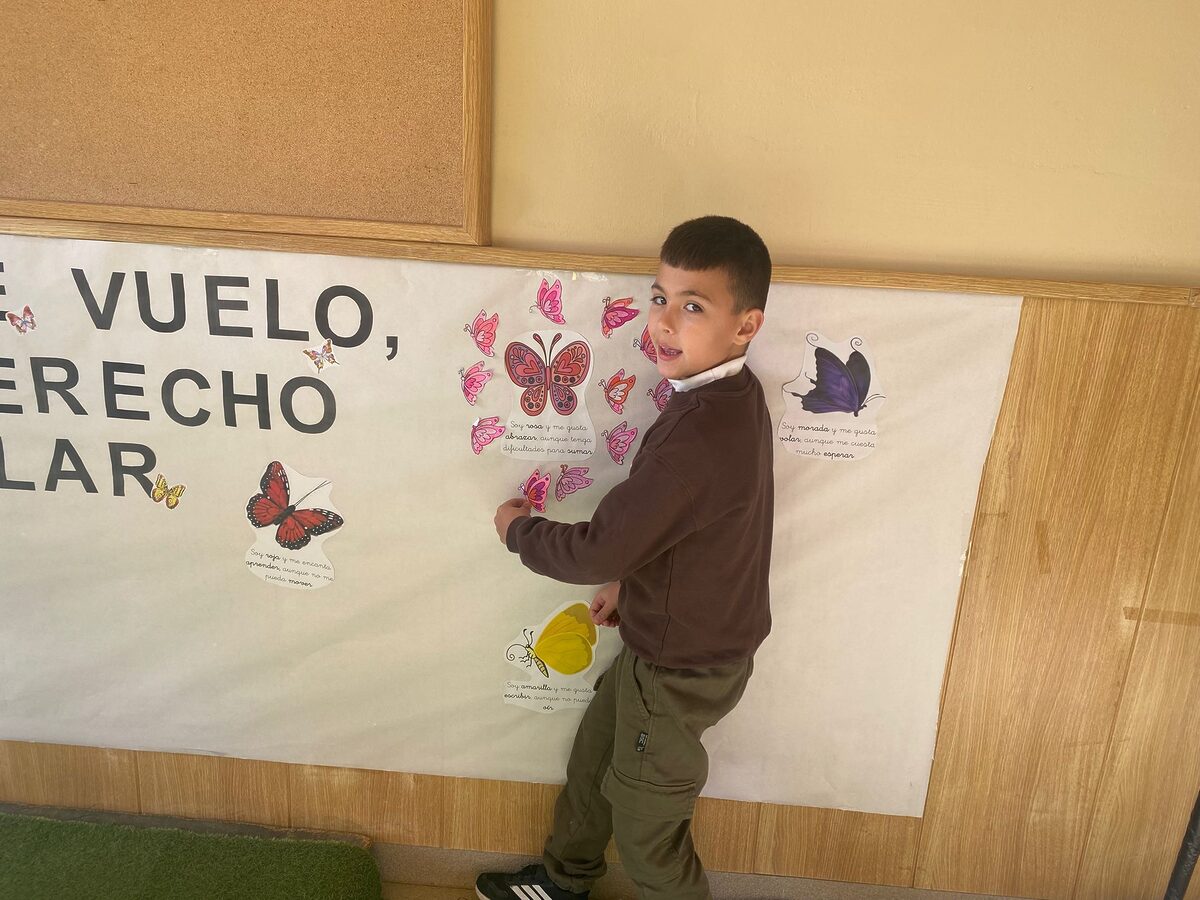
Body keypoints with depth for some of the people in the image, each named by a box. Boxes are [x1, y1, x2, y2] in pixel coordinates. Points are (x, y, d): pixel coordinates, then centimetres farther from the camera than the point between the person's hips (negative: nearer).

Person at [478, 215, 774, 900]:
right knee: (595, 753, 29)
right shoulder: (730, 396, -5)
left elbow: (595, 551, -30)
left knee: (646, 828, 15)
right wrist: (631, 576, 13)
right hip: (674, 636, 9)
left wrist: (518, 528, -11)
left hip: (681, 670, -9)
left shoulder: (701, 437, -36)